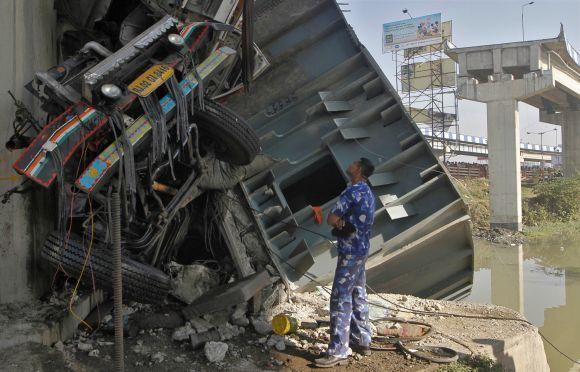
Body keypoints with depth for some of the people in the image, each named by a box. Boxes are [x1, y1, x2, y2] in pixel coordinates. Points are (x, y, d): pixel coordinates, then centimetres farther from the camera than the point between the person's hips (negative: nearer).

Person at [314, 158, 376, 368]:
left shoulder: (352, 192, -18)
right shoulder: (368, 193, 14)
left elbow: (331, 220, -17)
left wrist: (340, 223, 3)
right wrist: (344, 222, -6)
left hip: (350, 252, -10)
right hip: (361, 249, 10)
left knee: (341, 299, -8)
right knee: (358, 296, 17)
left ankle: (338, 352, -7)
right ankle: (362, 341, 26)